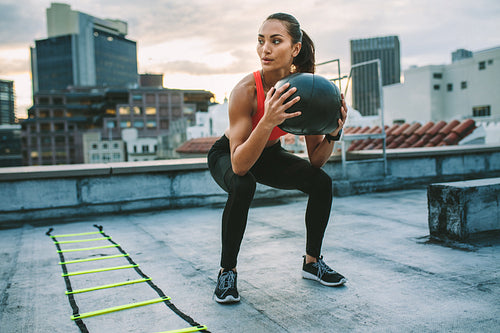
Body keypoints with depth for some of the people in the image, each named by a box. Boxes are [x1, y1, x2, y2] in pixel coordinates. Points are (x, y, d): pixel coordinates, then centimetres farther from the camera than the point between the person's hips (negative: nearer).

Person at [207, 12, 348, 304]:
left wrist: (334, 131, -32)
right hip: (227, 154, -4)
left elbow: (316, 160, -14)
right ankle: (227, 272, -12)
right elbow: (239, 165, -40)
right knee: (243, 186, -35)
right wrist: (268, 121, -52)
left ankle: (312, 262, 8)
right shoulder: (246, 91, -33)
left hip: (269, 154, 4)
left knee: (321, 182, -15)